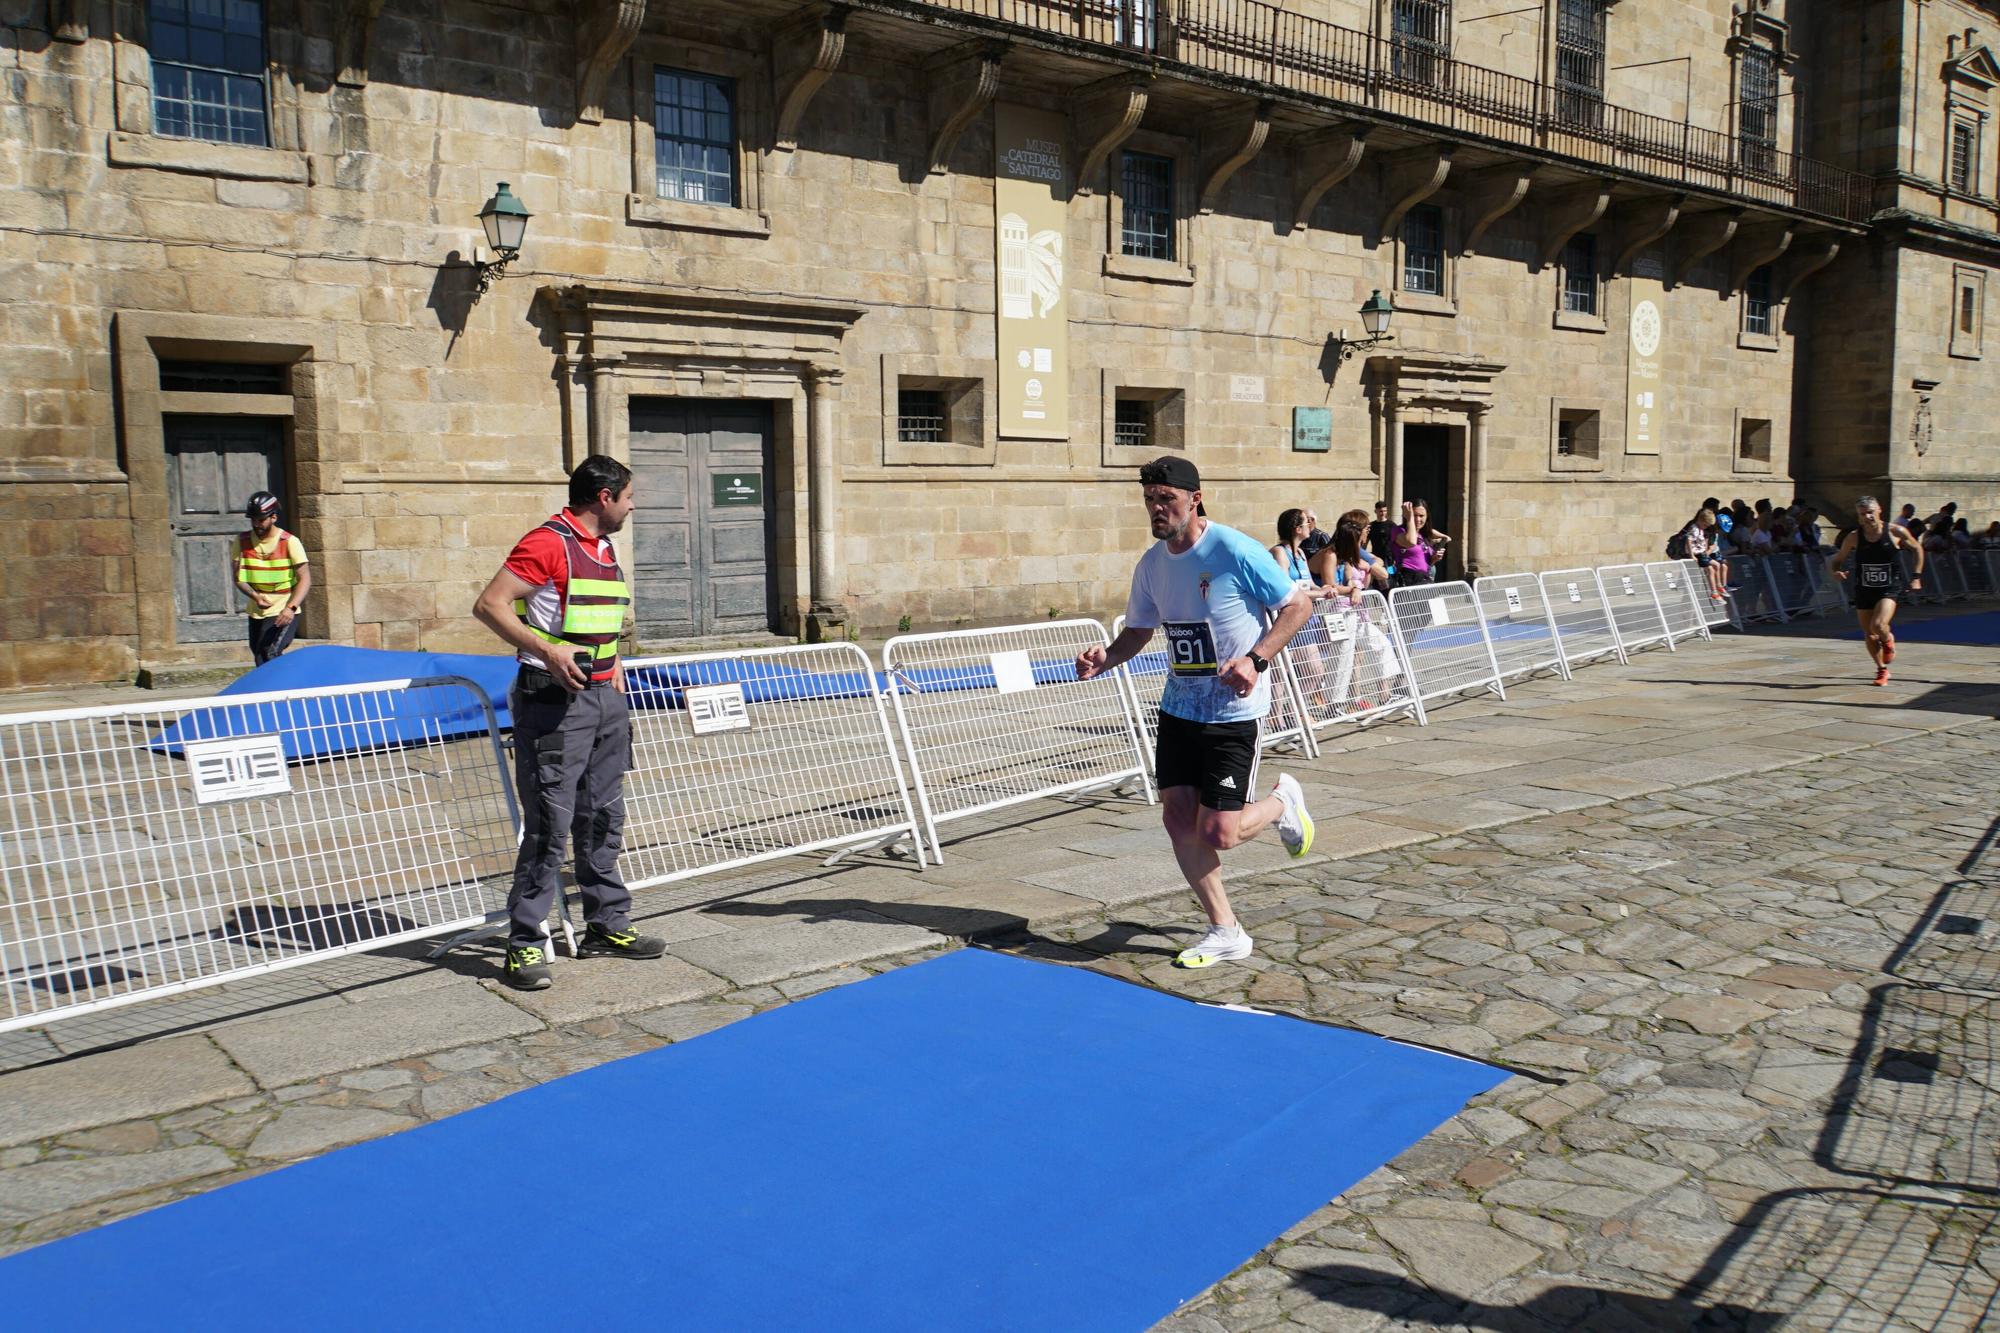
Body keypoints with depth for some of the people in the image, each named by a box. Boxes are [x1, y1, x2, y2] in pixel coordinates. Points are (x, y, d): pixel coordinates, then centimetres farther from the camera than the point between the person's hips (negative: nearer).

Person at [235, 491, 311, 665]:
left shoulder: (290, 542, -9)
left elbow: (305, 579, -12)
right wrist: (255, 596, -19)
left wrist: (290, 608, -27)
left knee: (269, 655, -24)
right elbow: (238, 578, 2)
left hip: (284, 613, -5)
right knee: (261, 663, 10)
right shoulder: (242, 541, 3)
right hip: (256, 614, 5)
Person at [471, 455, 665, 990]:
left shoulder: (605, 549, 16)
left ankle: (607, 926, 24)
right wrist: (547, 651, -27)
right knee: (549, 825, -7)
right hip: (555, 700, -9)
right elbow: (489, 605, -18)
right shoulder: (547, 543, -12)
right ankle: (525, 945, 1)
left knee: (603, 819, 14)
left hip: (605, 697, 9)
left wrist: (613, 661, 15)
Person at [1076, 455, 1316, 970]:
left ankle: (1283, 801, 25)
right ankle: (1225, 931, 18)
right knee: (1178, 819, 2)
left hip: (1234, 712, -6)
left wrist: (1256, 659, -20)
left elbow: (1297, 606, -8)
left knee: (1217, 834, -8)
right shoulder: (1151, 564, 3)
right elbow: (1139, 630, 16)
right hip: (1178, 709, 6)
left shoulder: (1236, 551, -16)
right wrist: (1105, 657, -5)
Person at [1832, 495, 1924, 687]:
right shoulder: (1854, 537, -5)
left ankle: (1888, 640, 13)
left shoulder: (1896, 532, -8)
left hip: (1889, 589, -2)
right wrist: (1836, 571, -17)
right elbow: (1838, 559, 6)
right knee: (1869, 635, 7)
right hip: (1864, 590, 3)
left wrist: (1916, 576, 3)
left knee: (1878, 625, -24)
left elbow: (1917, 549, 9)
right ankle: (1882, 670, 30)